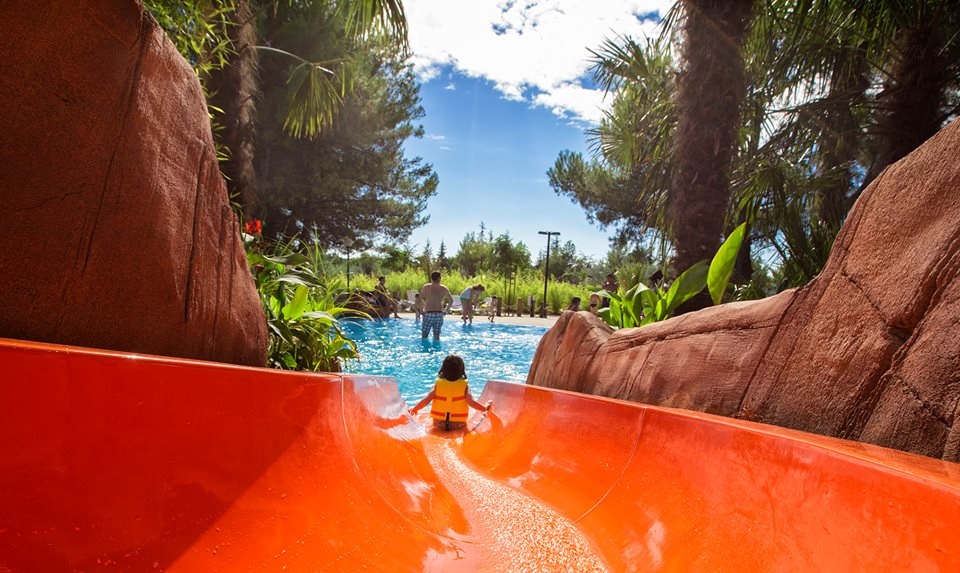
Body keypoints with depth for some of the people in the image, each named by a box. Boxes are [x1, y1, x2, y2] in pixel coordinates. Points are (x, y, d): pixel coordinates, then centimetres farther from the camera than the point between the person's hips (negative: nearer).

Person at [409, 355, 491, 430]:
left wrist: (414, 409, 3)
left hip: (438, 423, 3)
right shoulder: (464, 385, -9)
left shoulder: (438, 383, -6)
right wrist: (485, 408, -2)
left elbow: (426, 400, -11)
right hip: (458, 424, -2)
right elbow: (471, 402, -17)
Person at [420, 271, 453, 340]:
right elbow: (451, 301, 10)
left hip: (428, 314, -2)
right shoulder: (444, 289, 5)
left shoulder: (426, 287, 0)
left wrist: (425, 305, 8)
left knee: (424, 336, 5)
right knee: (437, 336, 11)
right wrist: (445, 310, 17)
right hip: (439, 314, 2)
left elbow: (420, 299, -6)